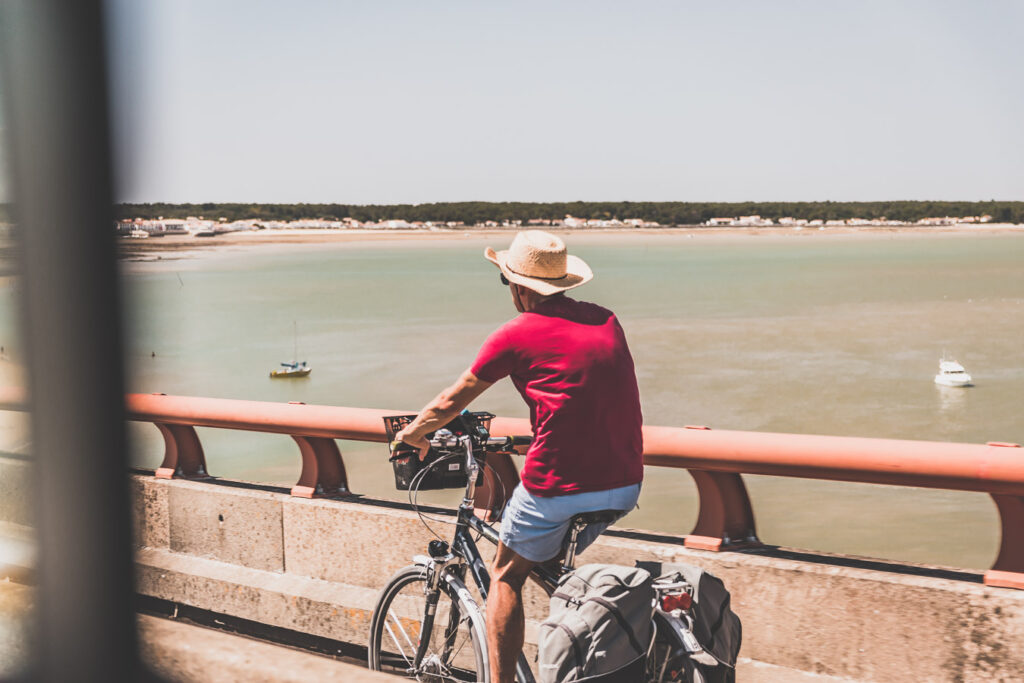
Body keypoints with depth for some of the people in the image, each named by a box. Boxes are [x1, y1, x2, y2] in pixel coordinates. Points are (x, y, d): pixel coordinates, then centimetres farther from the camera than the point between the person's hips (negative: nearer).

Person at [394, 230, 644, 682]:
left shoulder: (517, 334, -3)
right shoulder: (605, 321, 12)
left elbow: (450, 403, 8)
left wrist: (411, 434, 27)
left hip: (559, 486, -5)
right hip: (626, 484, 6)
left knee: (506, 576, 17)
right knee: (553, 564, 29)